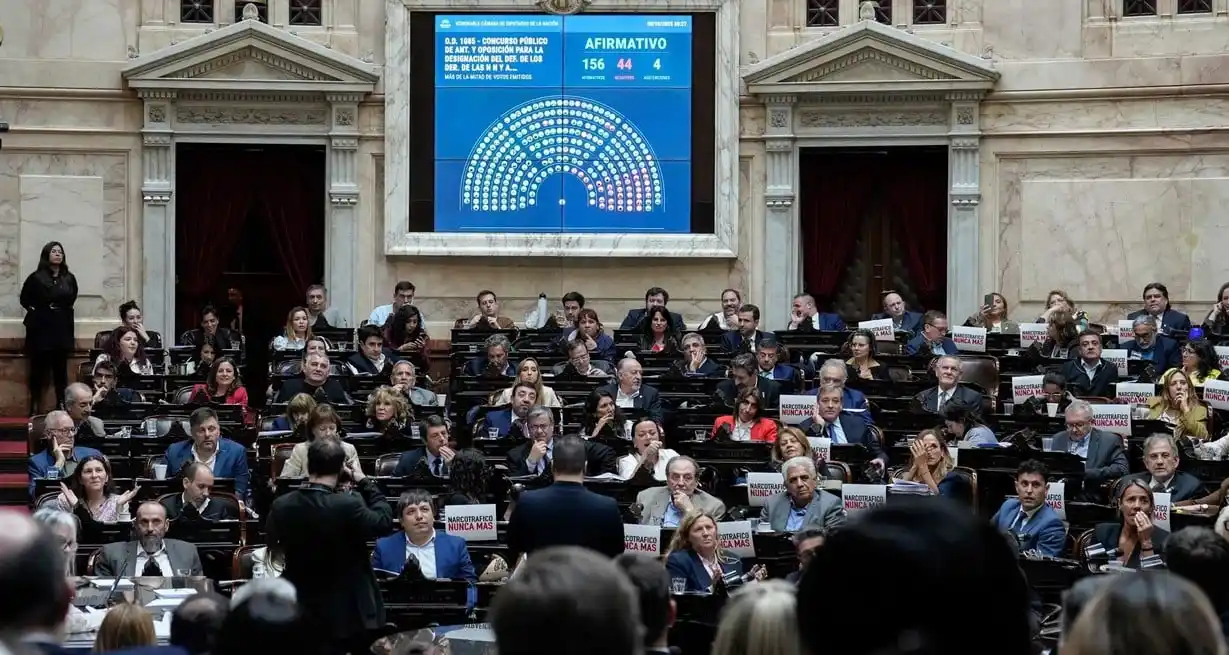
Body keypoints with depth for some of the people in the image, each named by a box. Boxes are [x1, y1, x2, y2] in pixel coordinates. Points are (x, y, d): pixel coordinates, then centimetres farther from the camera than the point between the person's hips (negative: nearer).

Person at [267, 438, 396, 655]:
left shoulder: (281, 507, -10)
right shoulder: (348, 506, -25)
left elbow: (274, 540, 10)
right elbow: (384, 522, -8)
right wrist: (365, 483, 0)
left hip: (302, 614, 4)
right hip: (350, 614, -4)